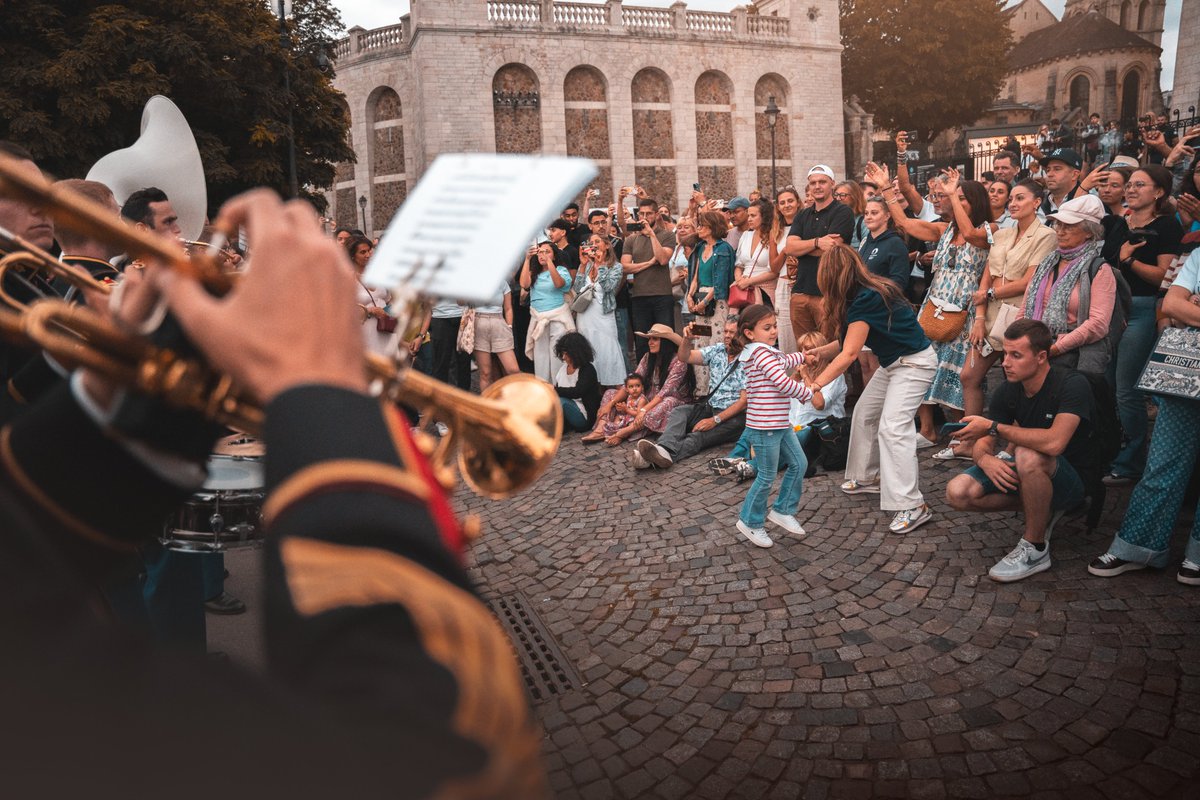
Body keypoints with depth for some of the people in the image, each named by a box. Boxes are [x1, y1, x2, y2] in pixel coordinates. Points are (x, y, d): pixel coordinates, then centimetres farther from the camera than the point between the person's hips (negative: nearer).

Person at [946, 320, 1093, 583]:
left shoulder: (1072, 384, -23)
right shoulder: (1007, 390, -5)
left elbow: (1054, 442, -39)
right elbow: (981, 443, -4)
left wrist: (993, 427, -31)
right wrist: (986, 459, -29)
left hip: (1070, 480, -6)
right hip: (1024, 475, 6)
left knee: (1028, 456, -39)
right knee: (957, 493, -16)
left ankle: (1035, 550, -18)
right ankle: (1042, 509, 6)